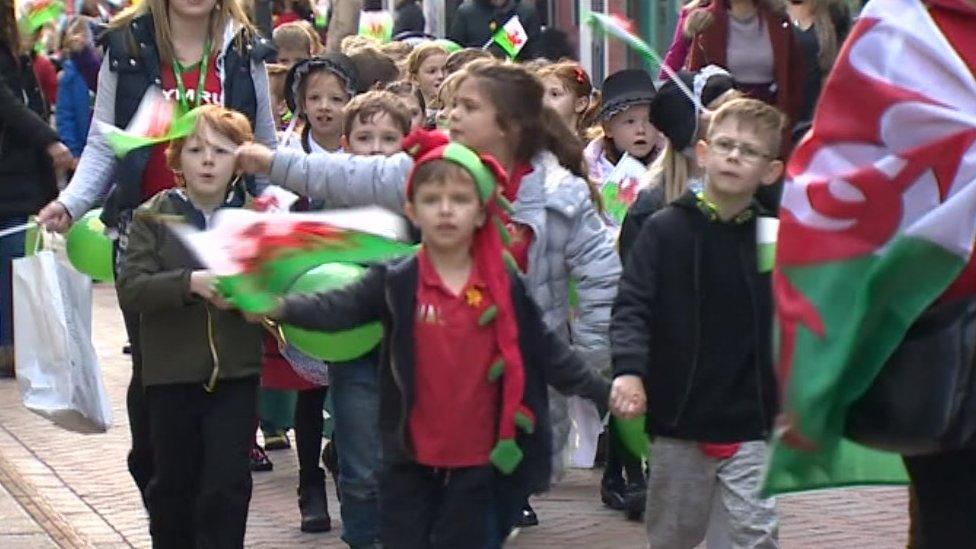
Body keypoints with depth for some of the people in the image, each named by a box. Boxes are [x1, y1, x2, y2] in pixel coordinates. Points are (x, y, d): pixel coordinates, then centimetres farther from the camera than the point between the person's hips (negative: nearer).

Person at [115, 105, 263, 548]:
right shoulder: (153, 217, -2)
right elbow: (130, 289, -12)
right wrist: (191, 283, -26)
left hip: (236, 373, 0)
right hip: (171, 373, 0)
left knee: (227, 486, -5)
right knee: (173, 483, 13)